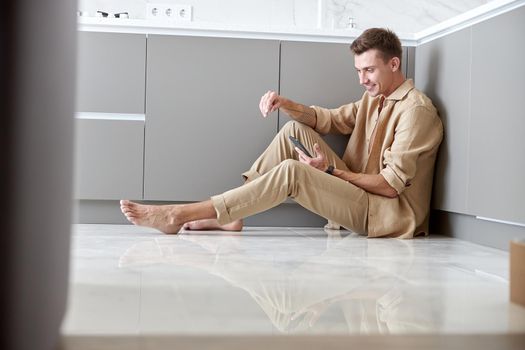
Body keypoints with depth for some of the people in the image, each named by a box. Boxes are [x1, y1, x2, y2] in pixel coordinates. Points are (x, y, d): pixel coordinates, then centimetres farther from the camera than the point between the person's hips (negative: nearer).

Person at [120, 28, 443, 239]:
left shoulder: (416, 110, -12)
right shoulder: (375, 98, 18)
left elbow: (392, 184, -18)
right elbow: (329, 120, 12)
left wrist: (333, 170, -18)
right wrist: (285, 104, -6)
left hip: (389, 213, -8)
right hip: (360, 194, 9)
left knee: (291, 171, -27)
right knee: (296, 129, -3)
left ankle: (179, 215, -26)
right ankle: (230, 215, -10)